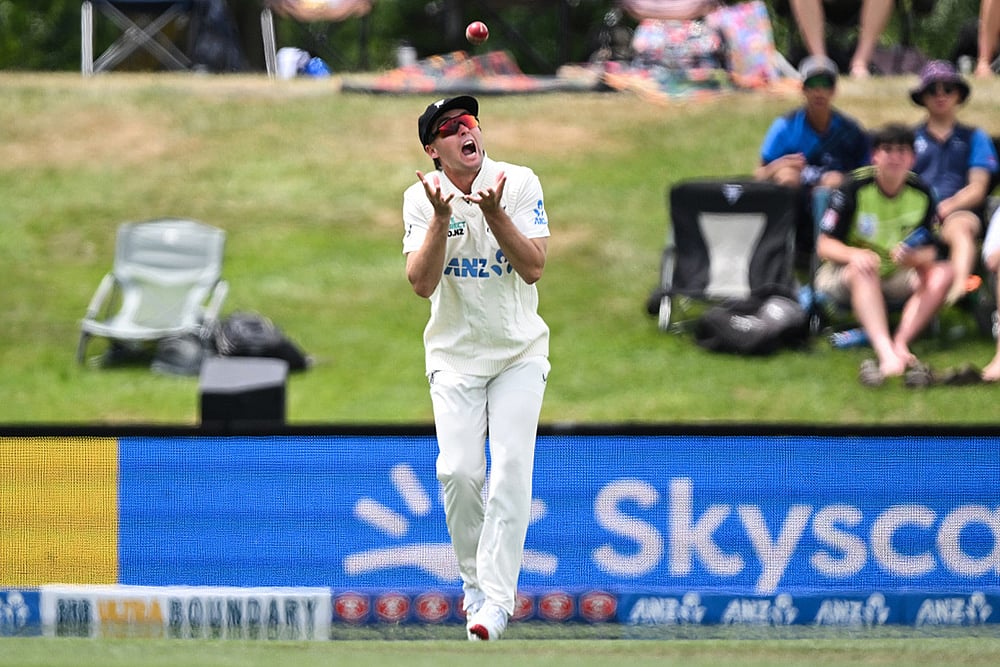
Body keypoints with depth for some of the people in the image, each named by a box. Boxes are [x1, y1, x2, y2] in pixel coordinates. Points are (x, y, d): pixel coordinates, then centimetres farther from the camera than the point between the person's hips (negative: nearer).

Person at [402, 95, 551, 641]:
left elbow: (533, 268, -15)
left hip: (519, 351, -1)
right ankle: (473, 578, 10)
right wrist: (441, 218, -27)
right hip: (454, 353, 1)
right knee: (459, 471, -12)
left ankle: (496, 597, -15)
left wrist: (494, 213, -26)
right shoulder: (420, 198, -5)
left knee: (511, 469, -14)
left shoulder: (519, 183, -7)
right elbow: (422, 283, -15)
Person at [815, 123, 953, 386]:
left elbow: (929, 253, -2)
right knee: (865, 268, -38)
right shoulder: (854, 188, -13)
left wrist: (914, 257, -27)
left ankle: (900, 344, -38)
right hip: (841, 275, -4)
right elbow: (824, 245, -14)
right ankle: (886, 354, -56)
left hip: (894, 276, 4)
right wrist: (854, 255, -36)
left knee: (942, 273, -21)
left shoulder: (920, 193, -2)